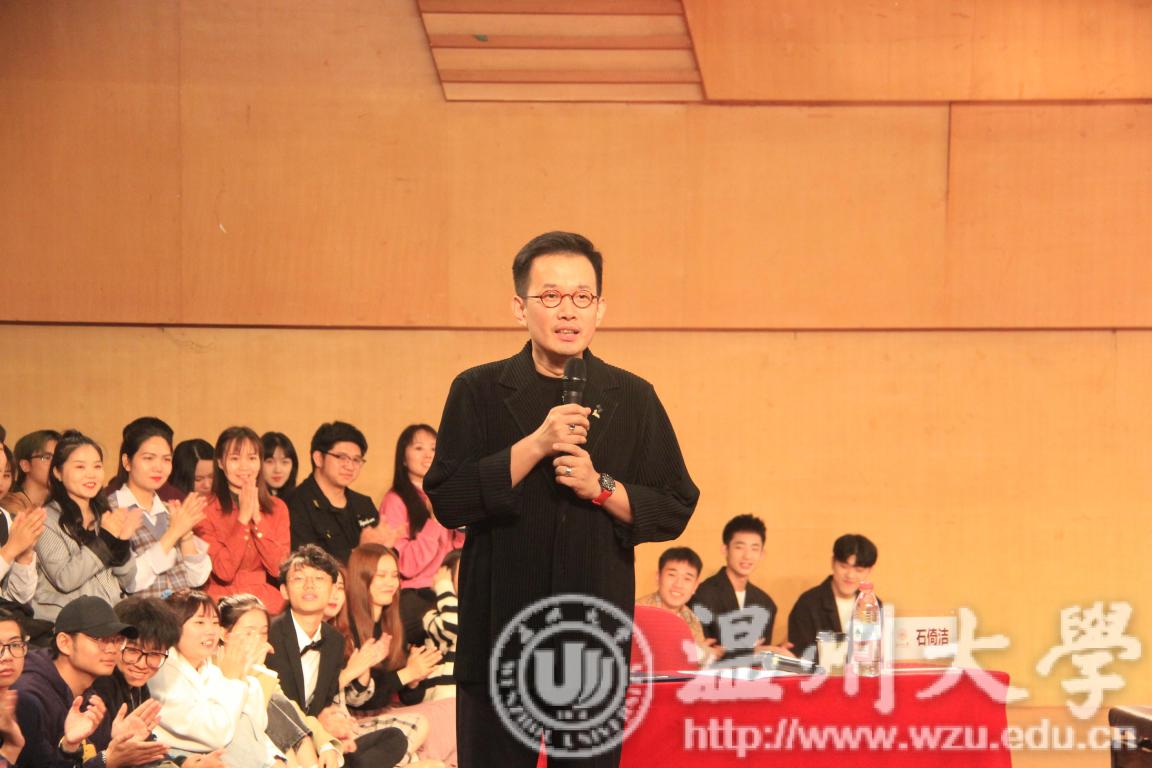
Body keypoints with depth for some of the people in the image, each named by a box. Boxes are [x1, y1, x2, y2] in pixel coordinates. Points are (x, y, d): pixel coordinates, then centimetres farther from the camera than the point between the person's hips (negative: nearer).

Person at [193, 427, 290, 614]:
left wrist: (257, 517, -6)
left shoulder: (277, 508, 13)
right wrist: (243, 517, -9)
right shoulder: (206, 509, 2)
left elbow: (278, 568, 0)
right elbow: (224, 572, -9)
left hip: (269, 602, 2)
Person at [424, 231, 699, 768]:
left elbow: (675, 509, 6)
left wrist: (601, 488, -11)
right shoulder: (478, 393, 2)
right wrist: (536, 445, -16)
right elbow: (446, 501, -8)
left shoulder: (633, 400, 6)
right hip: (499, 629, -1)